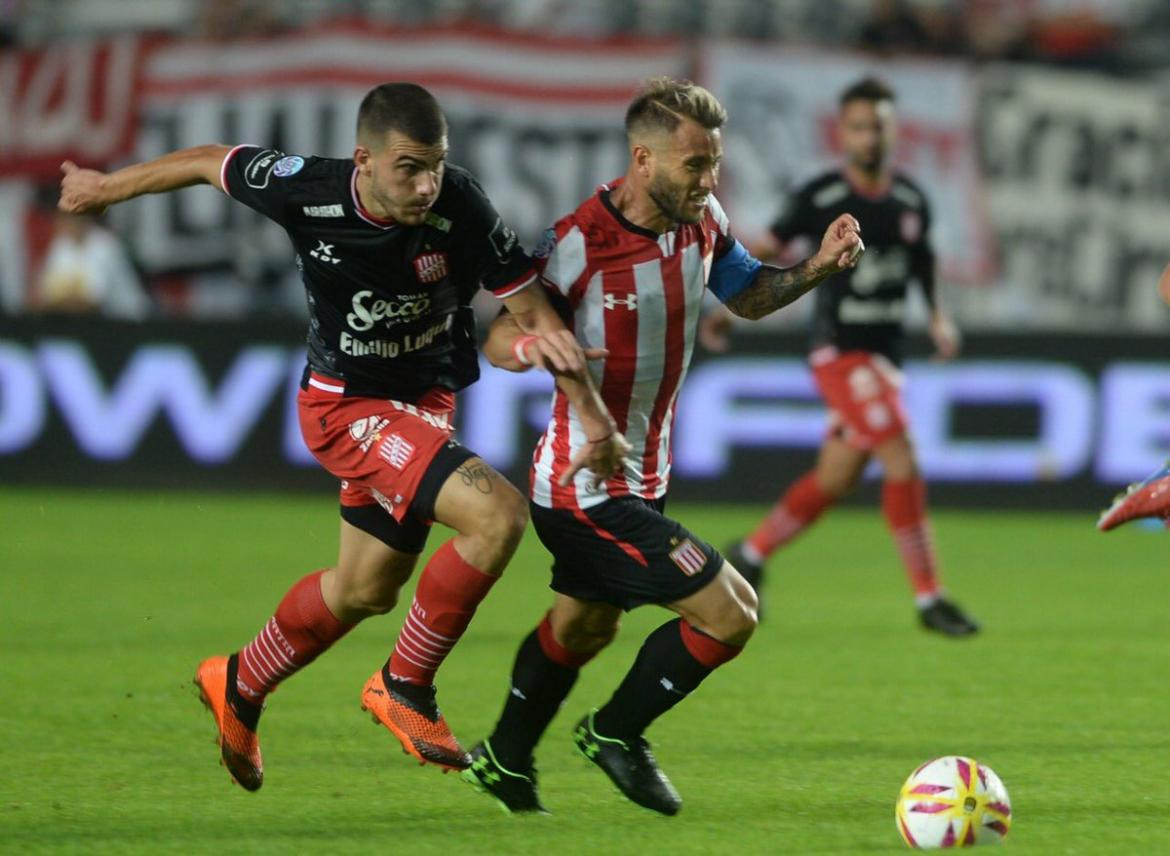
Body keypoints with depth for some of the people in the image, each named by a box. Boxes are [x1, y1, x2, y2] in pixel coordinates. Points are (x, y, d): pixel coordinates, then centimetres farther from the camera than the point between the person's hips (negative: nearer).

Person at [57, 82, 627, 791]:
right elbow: (209, 163, -6)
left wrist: (594, 416, -18)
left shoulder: (460, 206, -22)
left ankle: (239, 689, 45)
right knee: (499, 515, -24)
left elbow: (533, 313, -14)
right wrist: (106, 188, 9)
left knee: (367, 588, 20)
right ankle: (405, 686, -7)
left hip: (423, 403, 4)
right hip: (346, 405, -4)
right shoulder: (306, 190, -25)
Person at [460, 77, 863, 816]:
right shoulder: (579, 243, -25)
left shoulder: (702, 223, -4)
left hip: (641, 476, 9)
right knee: (730, 614, -11)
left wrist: (817, 268, -4)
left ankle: (506, 761, 48)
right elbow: (499, 339, -17)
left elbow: (748, 297, 14)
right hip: (589, 490, -9)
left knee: (584, 627, 28)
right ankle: (617, 734, 11)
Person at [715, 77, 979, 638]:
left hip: (885, 355, 6)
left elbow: (922, 266, 19)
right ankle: (929, 599, -12)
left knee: (835, 480, 11)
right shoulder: (822, 198, -10)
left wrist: (939, 318, 3)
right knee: (902, 461, -17)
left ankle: (749, 556, 31)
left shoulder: (911, 201, 6)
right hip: (840, 353, -6)